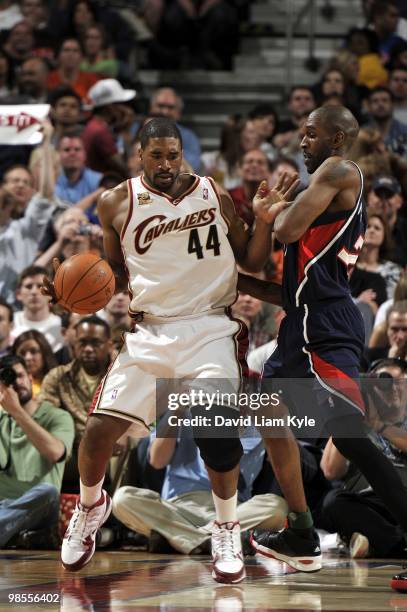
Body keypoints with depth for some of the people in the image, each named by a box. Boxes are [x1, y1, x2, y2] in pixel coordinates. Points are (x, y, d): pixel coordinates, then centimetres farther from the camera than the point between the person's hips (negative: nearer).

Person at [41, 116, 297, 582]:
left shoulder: (213, 195, 2)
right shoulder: (117, 203, 3)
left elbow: (252, 261, 9)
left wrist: (266, 217, -8)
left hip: (208, 328, -1)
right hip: (150, 330, 1)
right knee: (100, 427, -8)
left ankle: (227, 530, 2)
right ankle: (90, 507, 24)